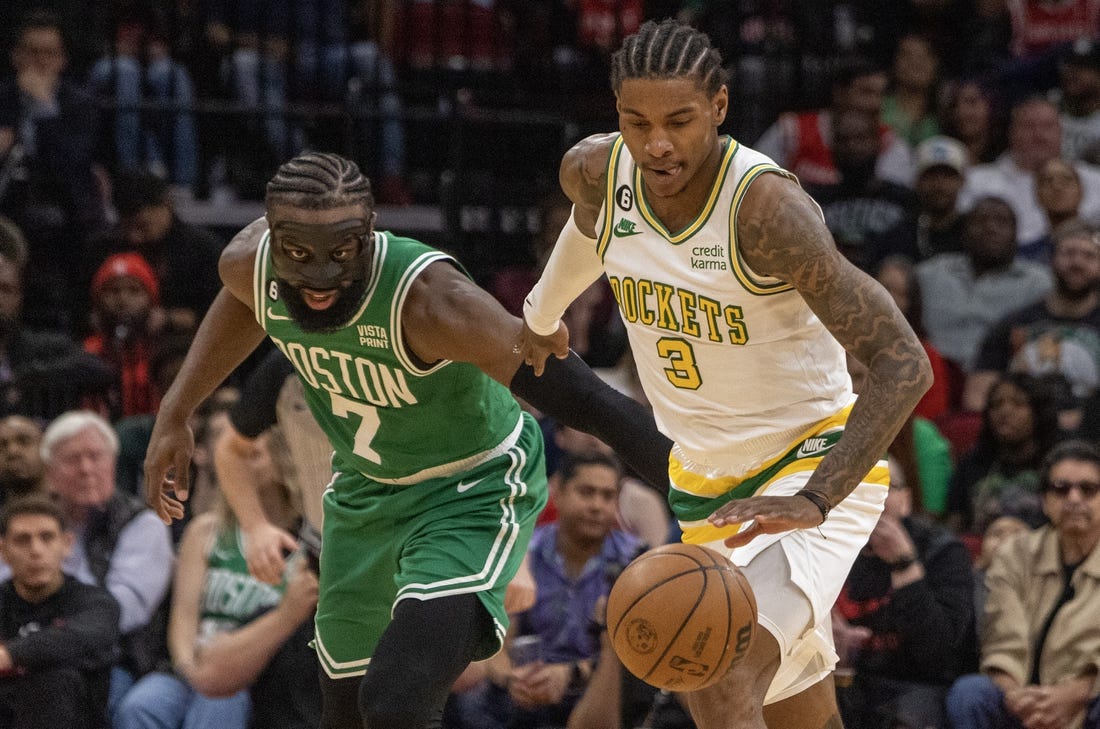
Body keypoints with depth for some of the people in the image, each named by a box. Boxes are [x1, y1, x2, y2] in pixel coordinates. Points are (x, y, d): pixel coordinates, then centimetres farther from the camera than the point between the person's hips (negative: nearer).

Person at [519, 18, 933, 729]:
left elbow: (905, 364, -30)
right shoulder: (596, 172, -8)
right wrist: (543, 315, 39)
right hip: (705, 481, 7)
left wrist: (813, 501, -39)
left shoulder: (766, 206, -28)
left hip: (818, 464, -7)